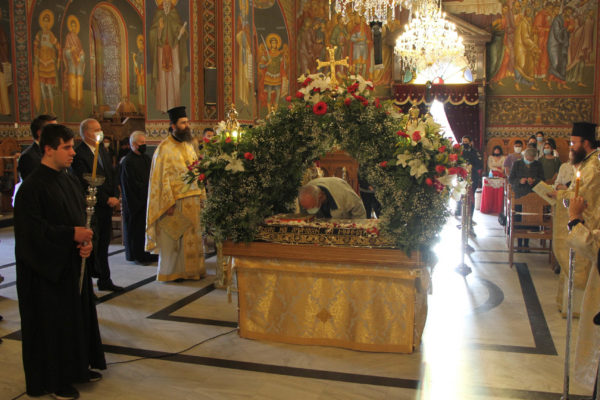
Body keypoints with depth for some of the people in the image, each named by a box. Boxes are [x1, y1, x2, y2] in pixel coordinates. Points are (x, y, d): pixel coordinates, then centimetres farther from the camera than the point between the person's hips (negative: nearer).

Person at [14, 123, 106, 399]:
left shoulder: (69, 180, 8)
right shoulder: (32, 187, -16)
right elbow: (33, 229, -21)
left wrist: (86, 241, -5)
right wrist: (71, 234, -22)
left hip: (73, 263, 8)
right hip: (47, 268, -8)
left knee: (79, 313, 15)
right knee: (51, 322, 3)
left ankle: (78, 367, 32)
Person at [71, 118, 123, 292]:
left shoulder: (102, 149, 12)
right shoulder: (79, 154, -14)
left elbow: (112, 175, 14)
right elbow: (86, 185, -17)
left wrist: (115, 196, 0)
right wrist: (107, 199, -14)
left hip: (107, 206, 7)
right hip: (90, 208, -7)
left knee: (103, 244, 15)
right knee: (91, 247, -2)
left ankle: (105, 280, 26)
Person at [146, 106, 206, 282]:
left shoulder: (189, 145, 13)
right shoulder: (165, 148, -9)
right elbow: (162, 177, -13)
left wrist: (202, 196, 9)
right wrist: (169, 202, -18)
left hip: (192, 199, 7)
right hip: (175, 200, -7)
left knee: (192, 236, 10)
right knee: (173, 237, 2)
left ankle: (191, 269, 21)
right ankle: (171, 272, 13)